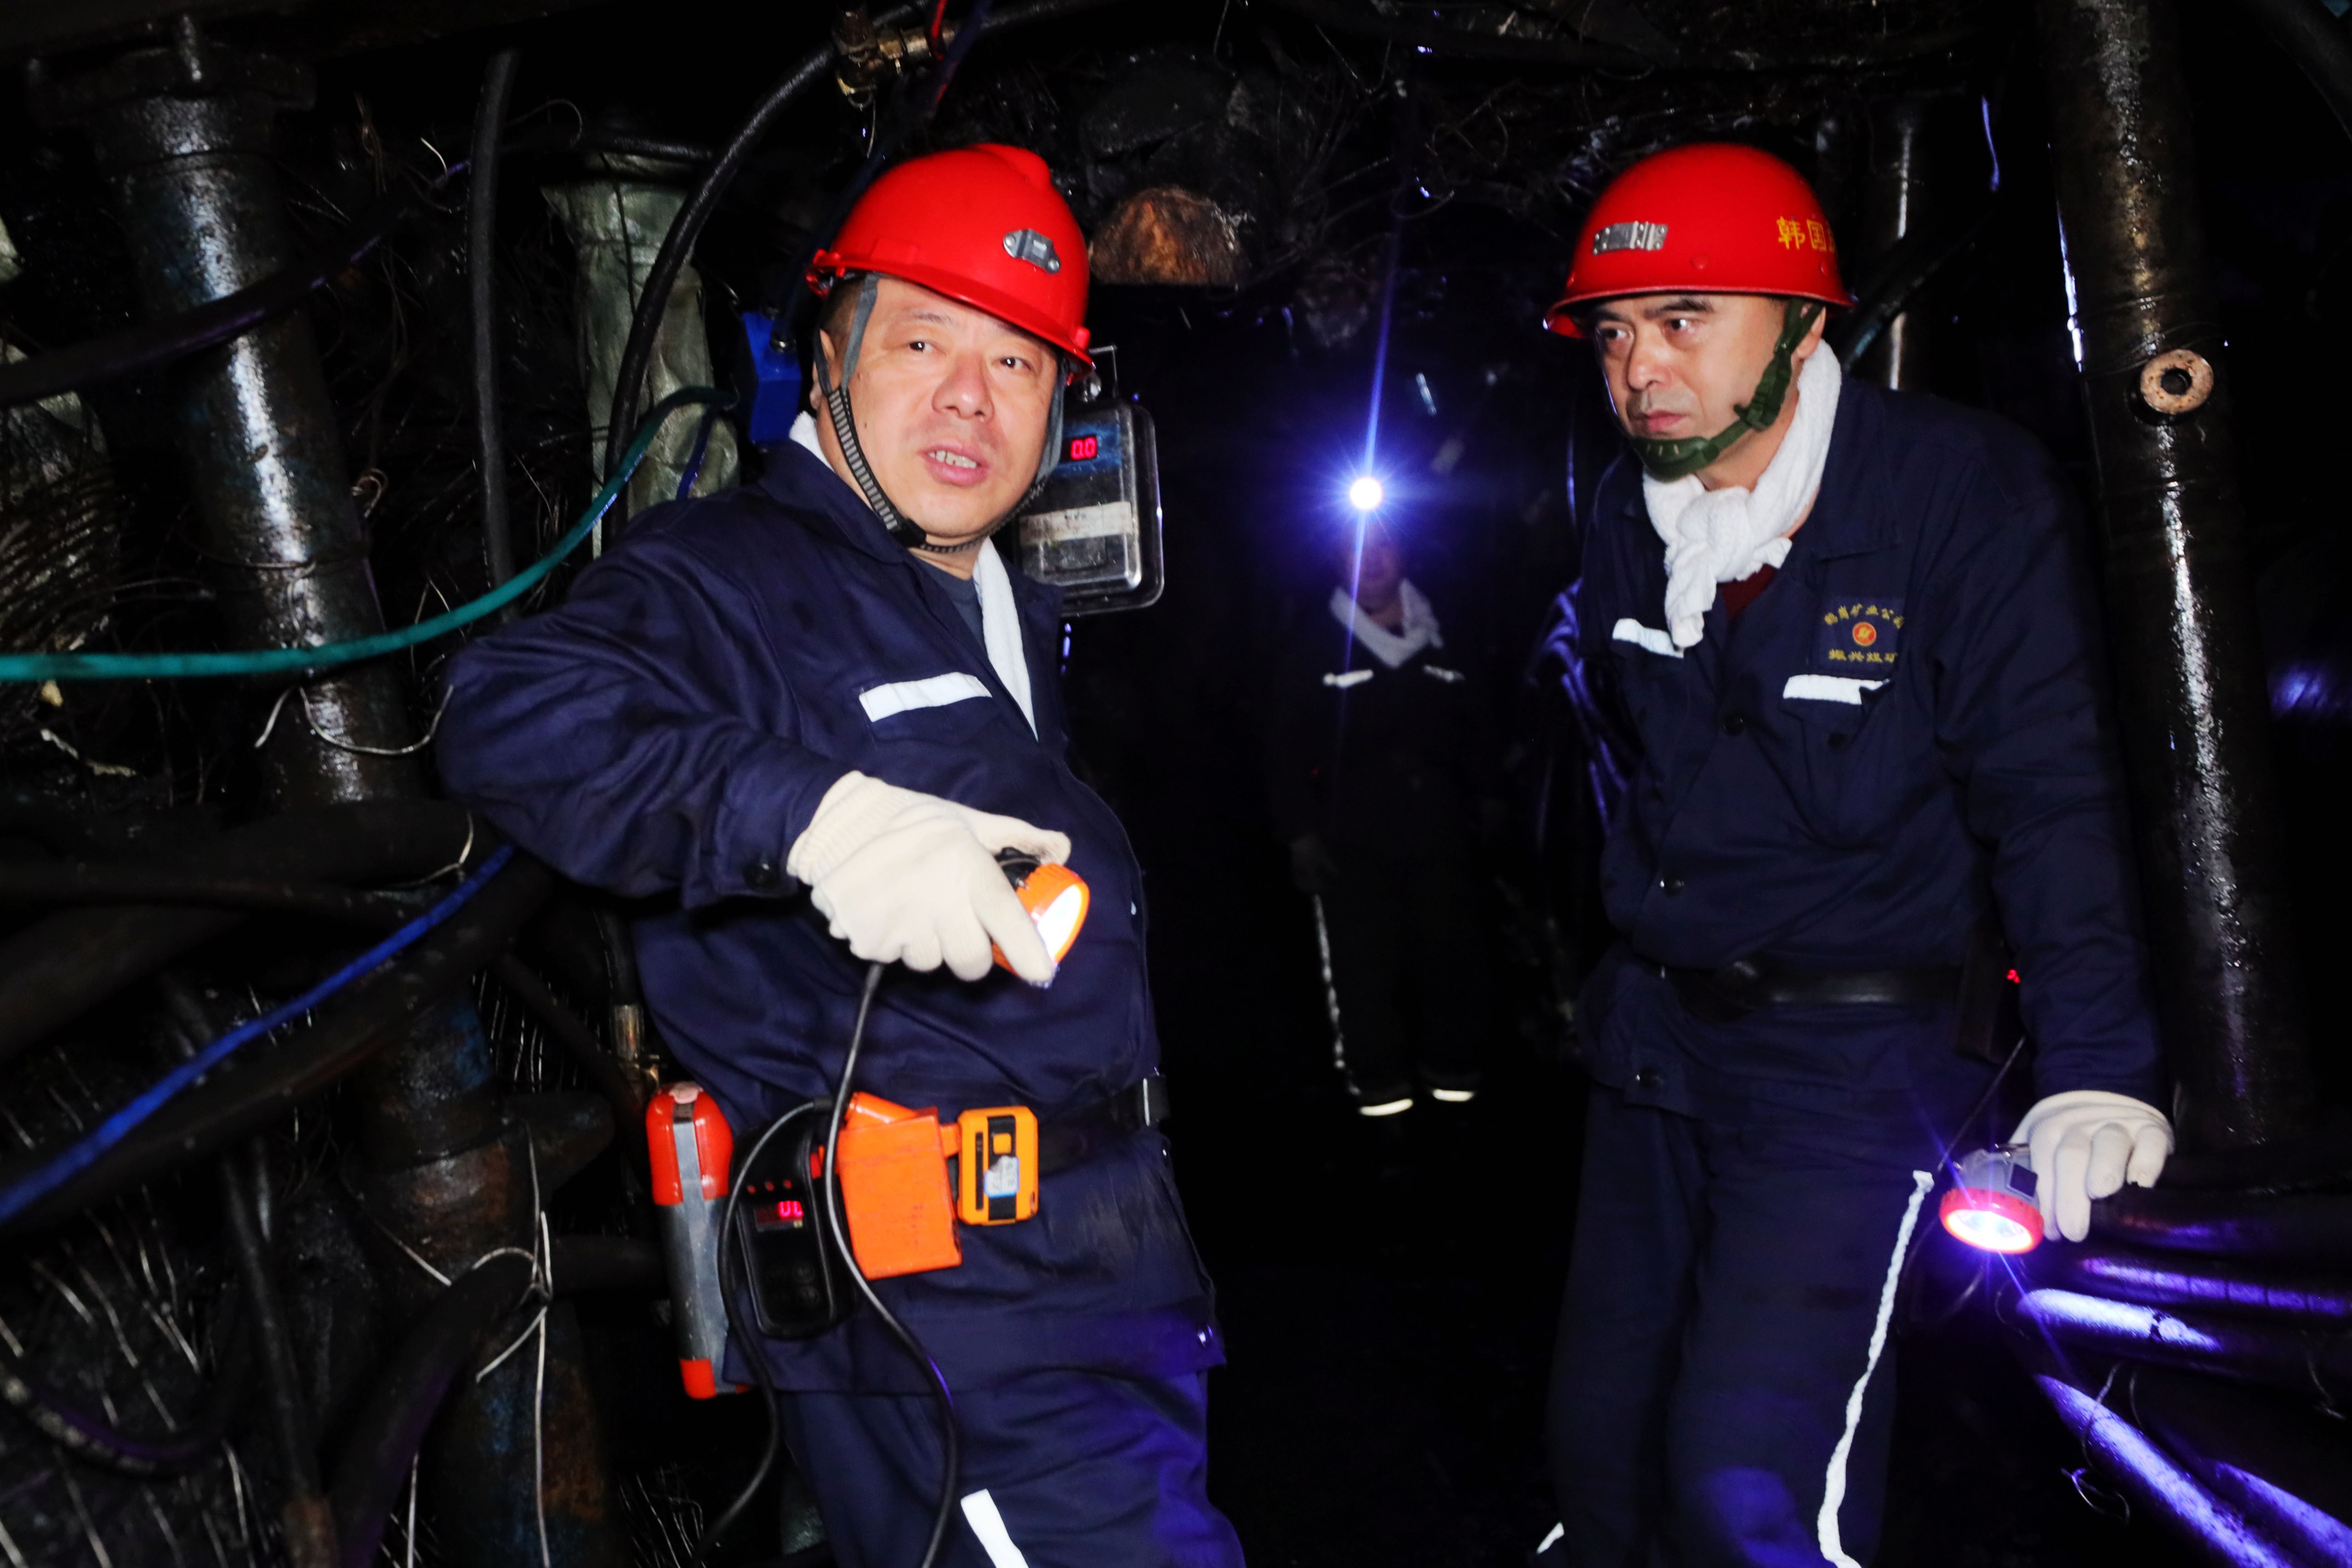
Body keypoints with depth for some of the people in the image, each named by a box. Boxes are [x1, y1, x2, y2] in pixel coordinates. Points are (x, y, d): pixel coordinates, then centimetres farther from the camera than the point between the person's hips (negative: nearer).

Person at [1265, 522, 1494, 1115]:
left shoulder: (1442, 651, 15)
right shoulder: (1313, 653, 5)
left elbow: (1474, 742, 21)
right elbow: (1285, 753, 3)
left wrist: (1486, 806, 13)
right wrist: (1299, 833, -4)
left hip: (1441, 839, 3)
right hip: (1351, 848, -3)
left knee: (1452, 962, 3)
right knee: (1364, 971, -5)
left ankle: (1455, 1082, 16)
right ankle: (1381, 1088, 5)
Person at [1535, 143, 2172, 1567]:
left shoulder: (1966, 488, -14)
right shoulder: (1628, 515, 4)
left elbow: (2051, 789, -17)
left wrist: (2096, 1064, -24)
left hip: (1851, 1063, -6)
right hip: (1654, 1035, 6)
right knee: (1601, 1445, 14)